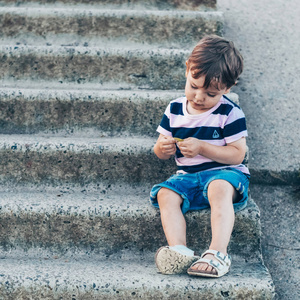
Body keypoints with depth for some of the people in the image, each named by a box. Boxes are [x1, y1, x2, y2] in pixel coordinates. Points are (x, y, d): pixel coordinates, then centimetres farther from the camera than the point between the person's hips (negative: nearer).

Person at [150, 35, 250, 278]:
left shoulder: (230, 113, -6)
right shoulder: (174, 110, 8)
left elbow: (237, 155, -10)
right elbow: (161, 152, 14)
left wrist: (202, 148, -20)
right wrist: (162, 148, -12)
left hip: (224, 172, -4)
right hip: (187, 176, 4)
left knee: (220, 188, -37)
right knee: (165, 194, -25)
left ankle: (218, 253, -43)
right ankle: (179, 250, -38)